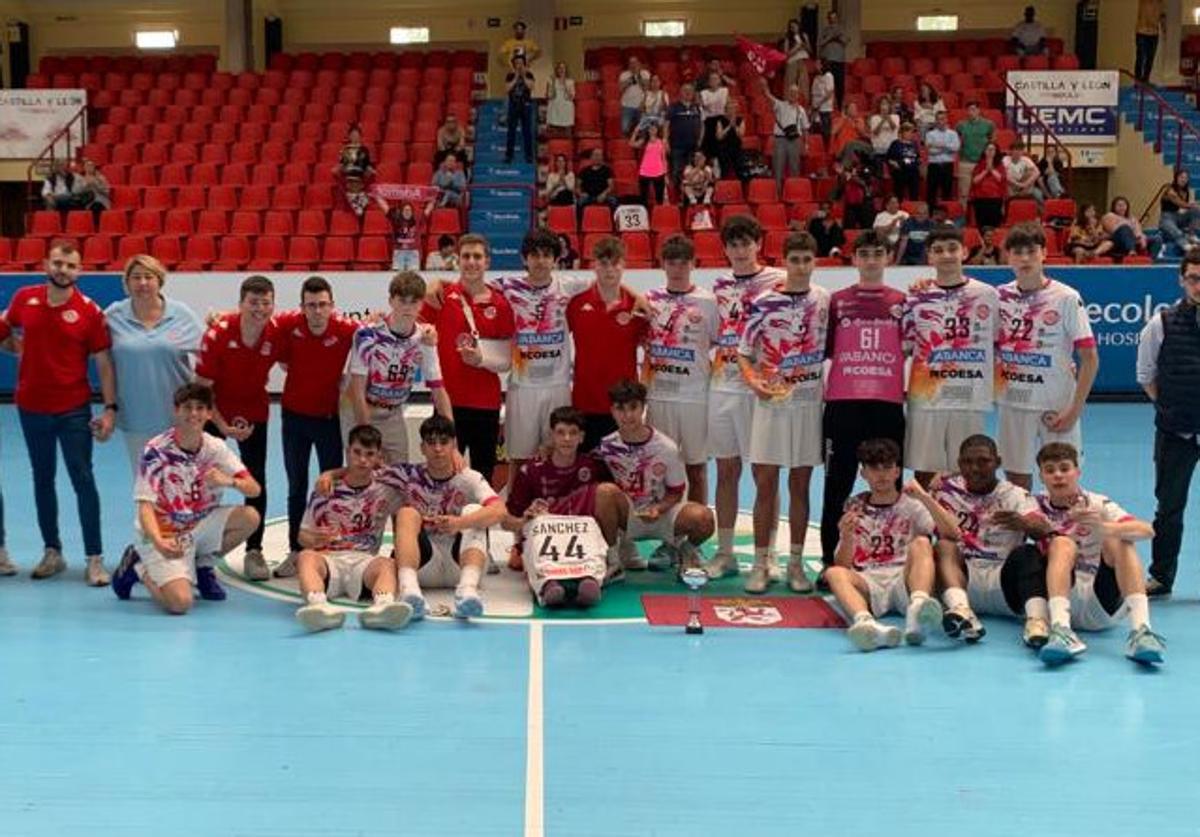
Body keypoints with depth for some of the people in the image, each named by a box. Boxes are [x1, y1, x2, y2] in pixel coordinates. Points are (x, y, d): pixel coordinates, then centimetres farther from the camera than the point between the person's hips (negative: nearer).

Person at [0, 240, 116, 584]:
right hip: (31, 408, 4)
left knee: (83, 480, -3)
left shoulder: (89, 311, -9)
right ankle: (52, 552, 25)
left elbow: (104, 363, -6)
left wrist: (110, 408, -11)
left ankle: (95, 559, 2)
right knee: (42, 479, 13)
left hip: (74, 410, -3)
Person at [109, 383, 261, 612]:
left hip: (200, 526, 5)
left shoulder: (215, 448, -3)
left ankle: (202, 567, 5)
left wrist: (229, 481, -31)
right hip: (163, 534, -5)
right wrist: (158, 543, -40)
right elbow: (145, 506, -21)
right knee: (180, 603, -25)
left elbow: (254, 489, -8)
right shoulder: (156, 450, -16)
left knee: (249, 517, -20)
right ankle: (137, 568, 8)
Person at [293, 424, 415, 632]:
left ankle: (383, 606, -66)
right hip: (327, 557, 0)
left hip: (364, 560, 0)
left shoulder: (386, 491, 12)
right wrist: (314, 540, -11)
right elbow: (303, 535, 10)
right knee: (306, 556, -33)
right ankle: (319, 607, -64)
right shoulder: (326, 489, 10)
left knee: (387, 563, -33)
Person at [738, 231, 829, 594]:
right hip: (771, 402, -1)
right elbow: (744, 353, 2)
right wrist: (753, 381, -16)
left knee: (800, 485, 8)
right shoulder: (763, 303, -1)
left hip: (810, 403, 2)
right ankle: (761, 564, 8)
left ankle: (796, 563, 16)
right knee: (765, 486, 0)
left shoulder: (827, 301, 4)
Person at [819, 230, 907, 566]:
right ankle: (830, 562, 11)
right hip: (842, 404, 0)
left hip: (888, 406, 0)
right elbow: (823, 351, 11)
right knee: (837, 488, 3)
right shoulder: (837, 301, 10)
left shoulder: (902, 302, 10)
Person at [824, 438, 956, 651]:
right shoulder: (854, 508, 21)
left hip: (905, 579, -1)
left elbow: (952, 533, -1)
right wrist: (846, 537, -8)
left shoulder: (912, 504, 17)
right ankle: (867, 625, -59)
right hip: (868, 584, 1)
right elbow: (844, 566, 12)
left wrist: (924, 497, -10)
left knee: (921, 543, -27)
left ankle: (918, 608, -55)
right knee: (834, 573, -28)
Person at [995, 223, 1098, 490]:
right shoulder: (999, 297, 4)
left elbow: (1090, 359, -7)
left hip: (1058, 406, -3)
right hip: (1013, 404, 3)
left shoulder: (1066, 298, -6)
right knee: (1017, 481, 8)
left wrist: (1074, 410, -11)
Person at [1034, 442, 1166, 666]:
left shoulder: (1097, 504, 3)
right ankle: (1061, 631, -48)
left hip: (1101, 606, 1)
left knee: (1117, 541, -19)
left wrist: (1103, 528, -34)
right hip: (1061, 598, 0)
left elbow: (1147, 530, -15)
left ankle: (1140, 631, -36)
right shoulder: (1036, 507, 10)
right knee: (1062, 543, -24)